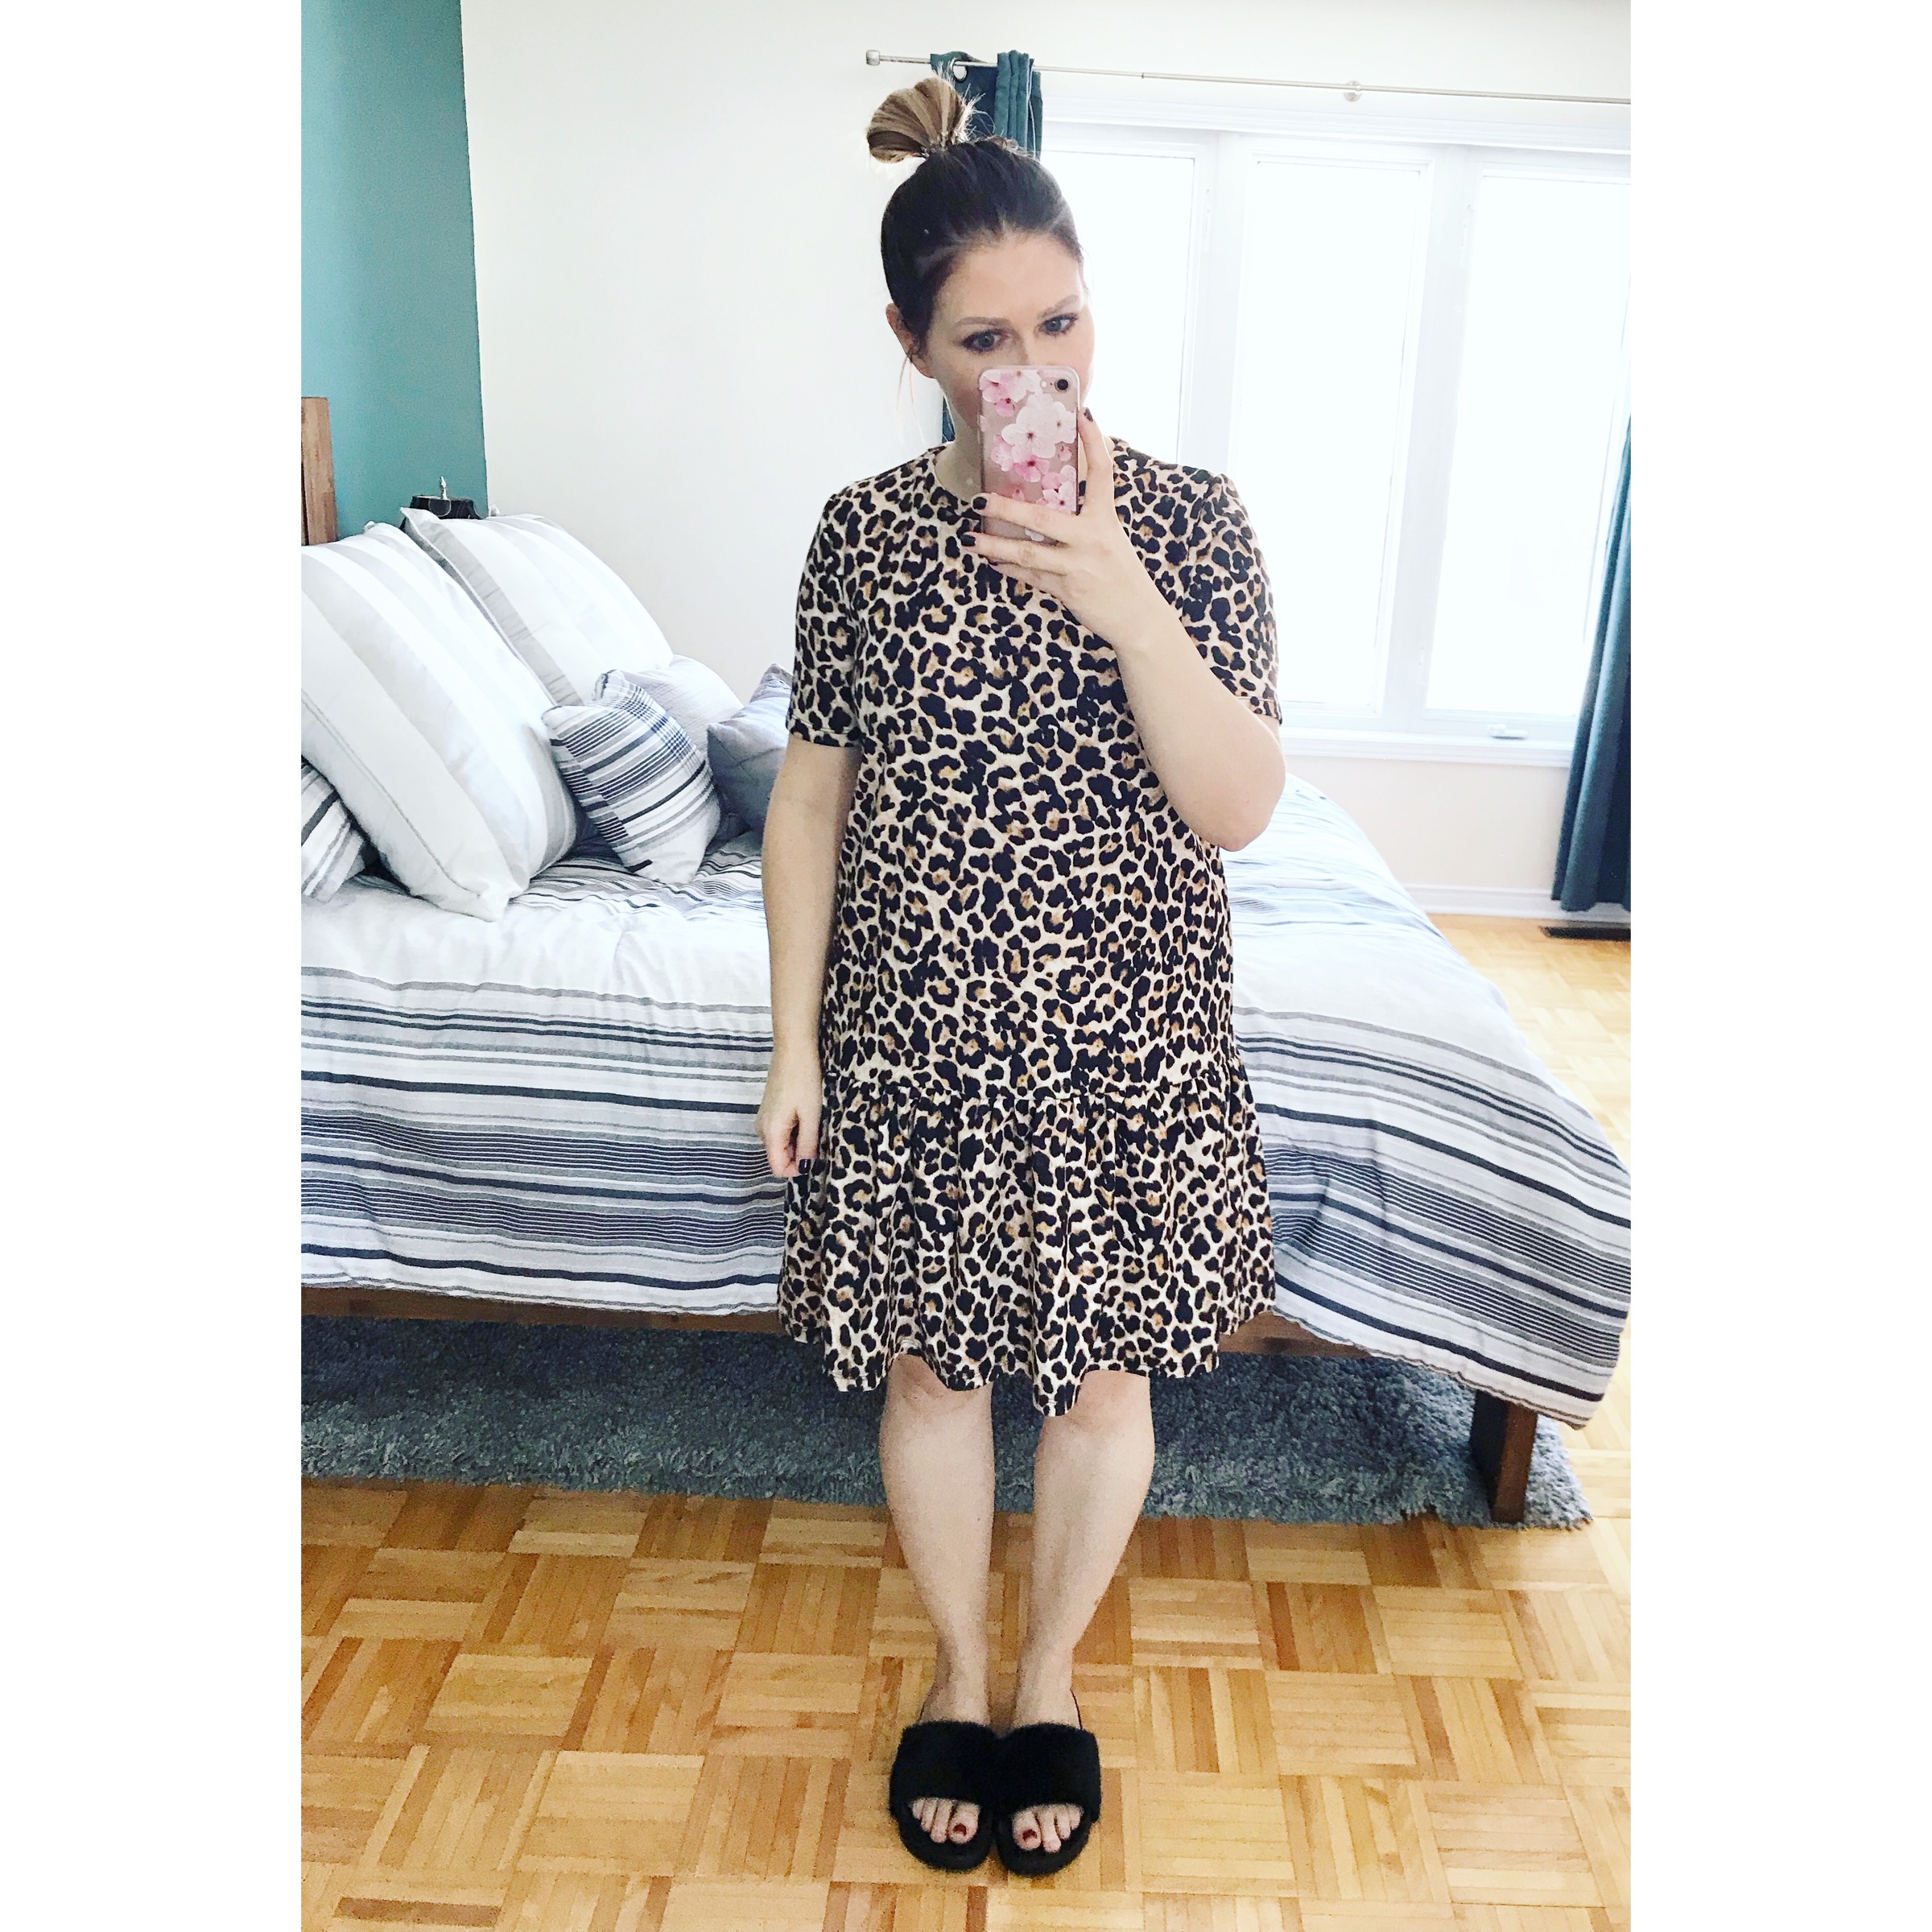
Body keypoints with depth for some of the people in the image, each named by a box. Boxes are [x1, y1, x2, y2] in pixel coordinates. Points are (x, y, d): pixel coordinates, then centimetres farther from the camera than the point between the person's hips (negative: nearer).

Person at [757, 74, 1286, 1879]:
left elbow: (1242, 807, -13)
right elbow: (810, 796, 1)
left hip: (1127, 1042, 0)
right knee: (932, 1367, 15)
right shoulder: (864, 531, -2)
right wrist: (794, 1041, 0)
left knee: (1101, 1376, 14)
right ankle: (957, 1674, 42)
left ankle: (1051, 1677, 42)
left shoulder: (1187, 514, -6)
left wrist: (1122, 600, -26)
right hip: (914, 1037, 1)